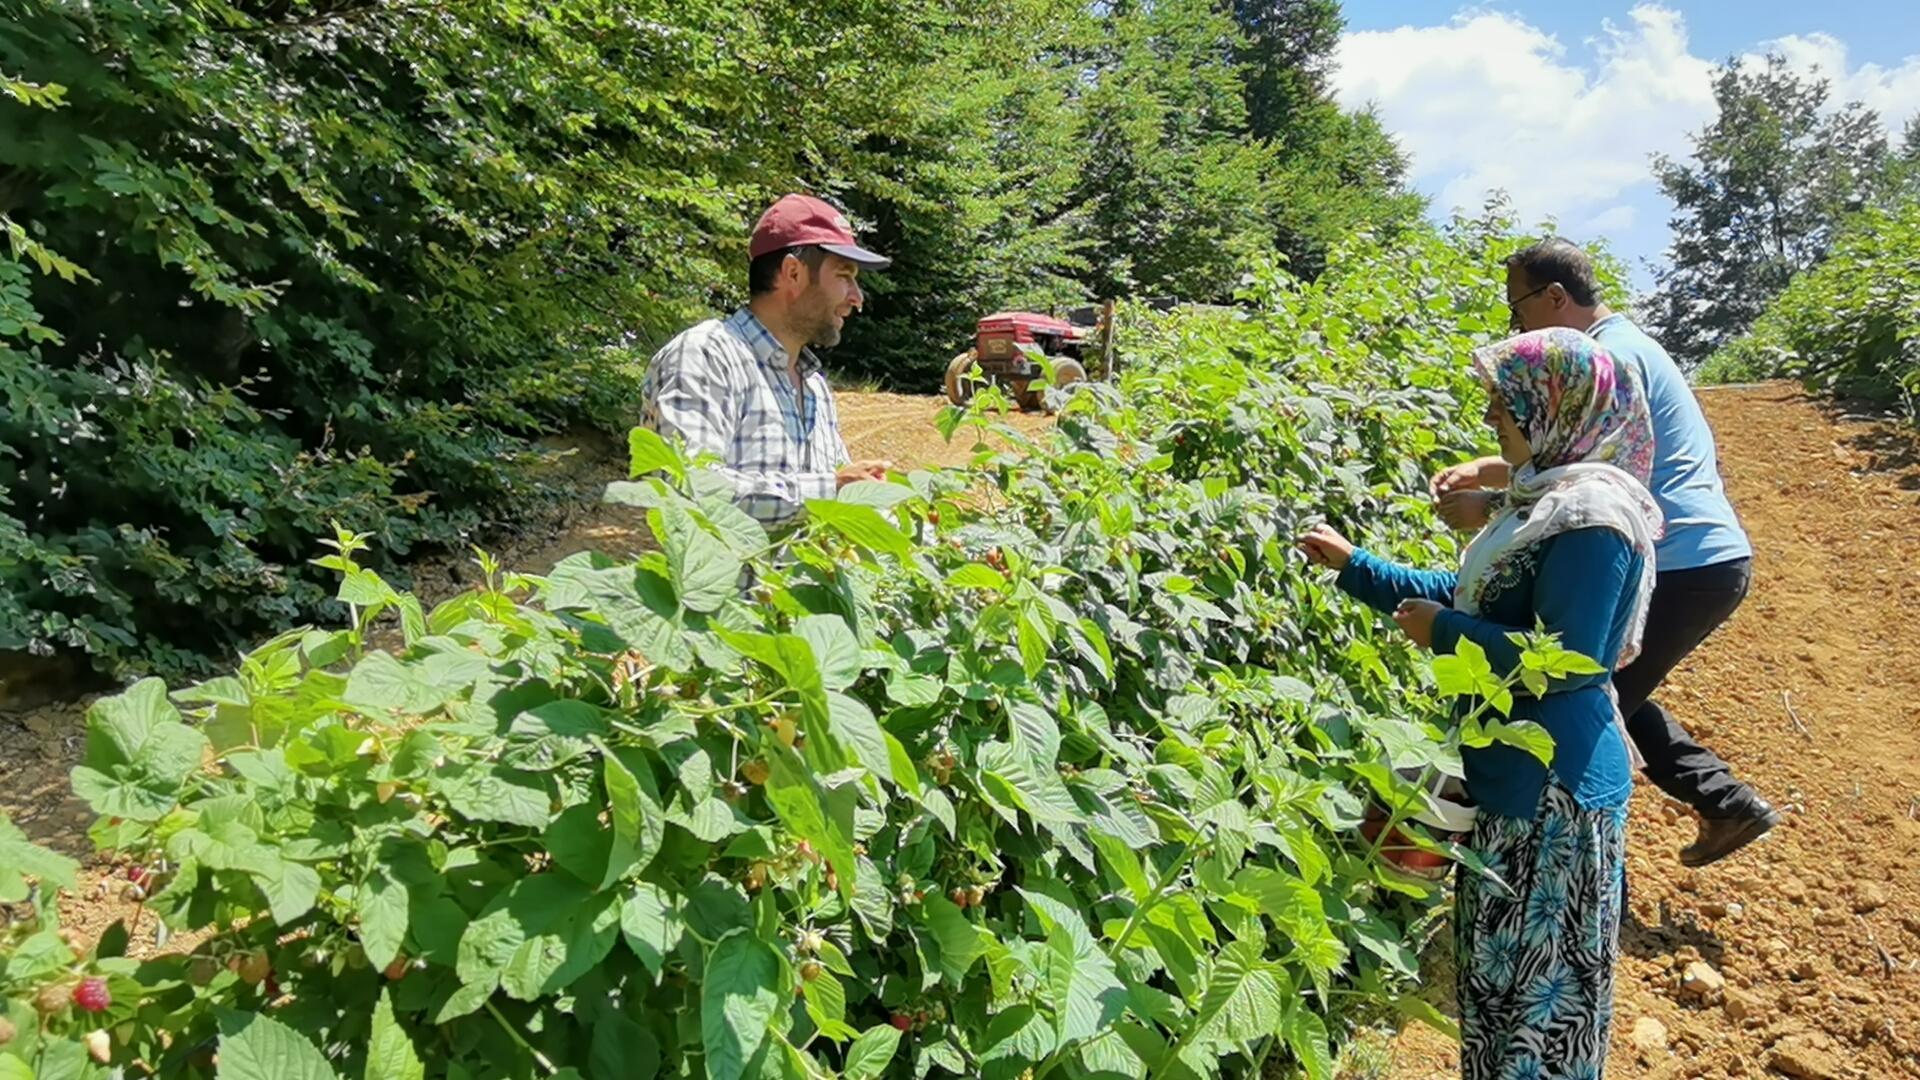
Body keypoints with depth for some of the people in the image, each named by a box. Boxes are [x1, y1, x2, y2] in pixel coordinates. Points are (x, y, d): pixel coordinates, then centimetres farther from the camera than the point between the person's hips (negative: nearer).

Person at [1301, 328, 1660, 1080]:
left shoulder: (1592, 519, -22)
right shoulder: (1548, 500, 9)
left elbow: (1566, 662, -26)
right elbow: (1463, 595, 15)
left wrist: (1444, 635, -17)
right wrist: (1353, 566, 13)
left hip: (1551, 783, -10)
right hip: (1516, 768, 10)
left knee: (1536, 977, 5)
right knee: (1500, 966, 22)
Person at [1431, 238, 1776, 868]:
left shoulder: (1610, 356, -16)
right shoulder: (1619, 344, 16)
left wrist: (1491, 507, -16)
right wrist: (1480, 471, 9)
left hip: (1686, 569, -10)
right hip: (1709, 559, 10)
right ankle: (1726, 801, 24)